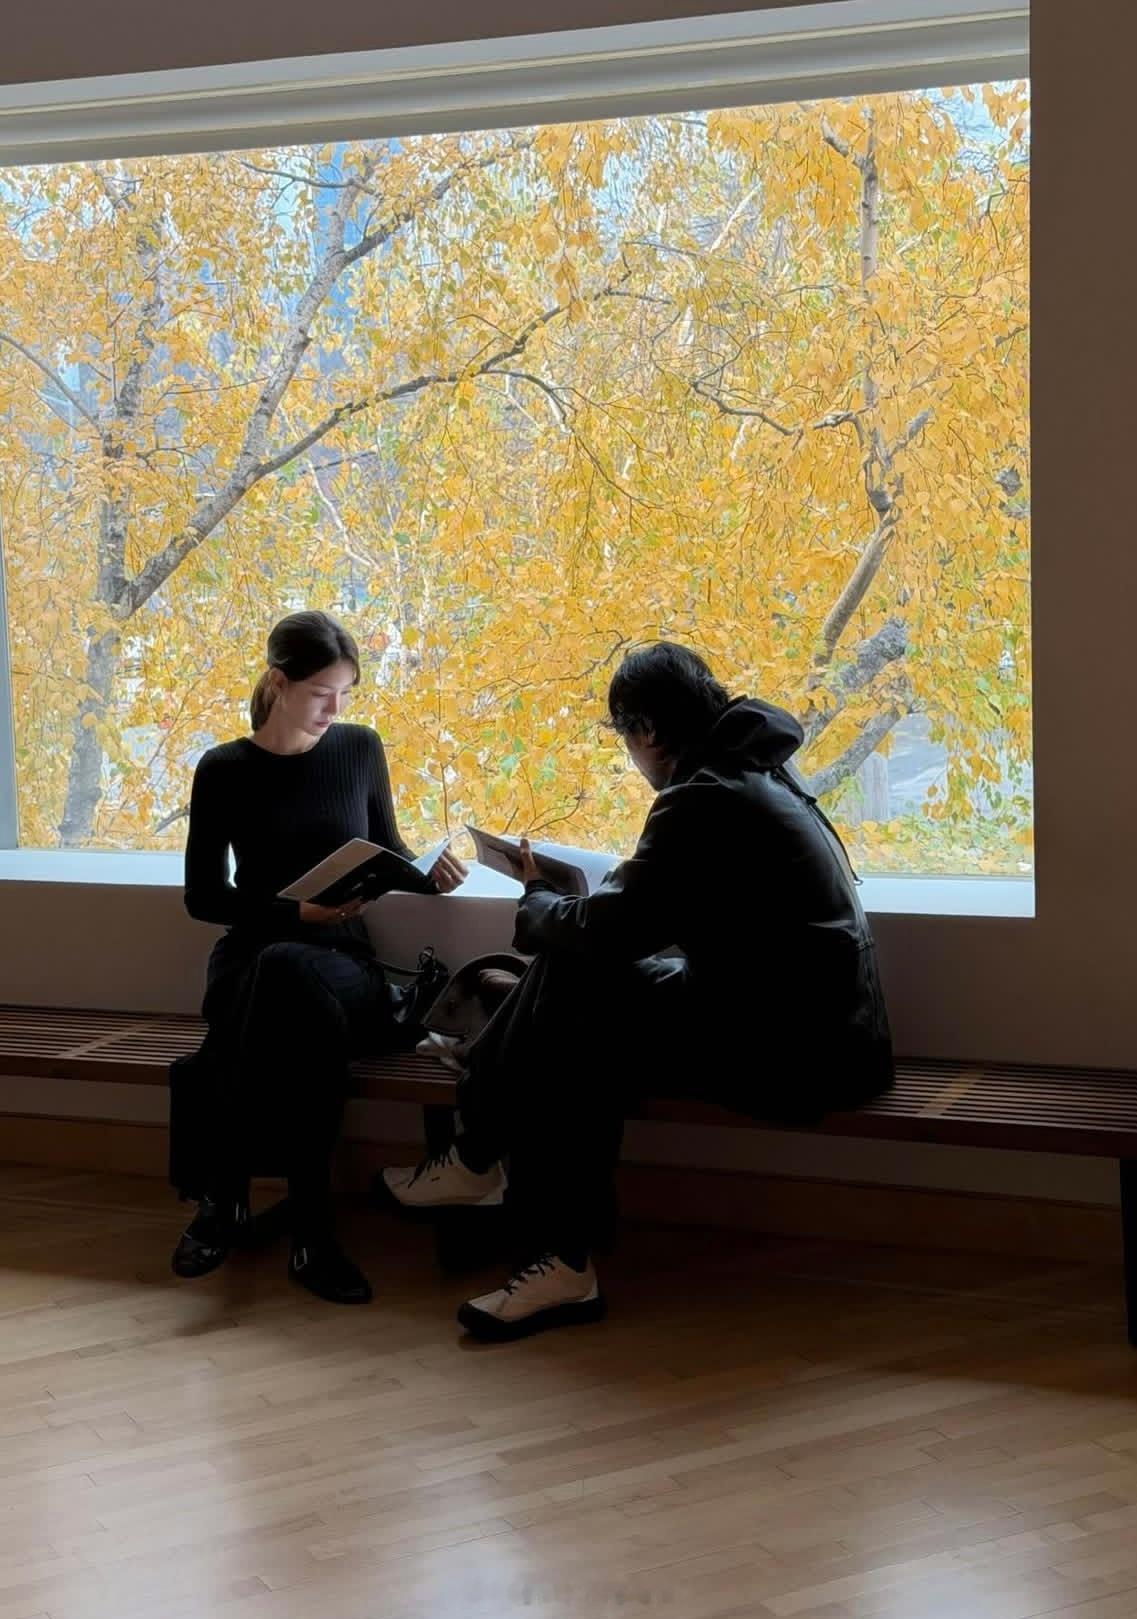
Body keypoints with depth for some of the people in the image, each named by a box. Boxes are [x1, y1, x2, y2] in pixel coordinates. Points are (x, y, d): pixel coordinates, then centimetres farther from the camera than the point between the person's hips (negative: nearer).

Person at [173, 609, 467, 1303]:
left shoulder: (359, 748, 9)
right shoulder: (225, 771, 2)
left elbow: (386, 849, 21)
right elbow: (204, 896, 2)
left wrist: (427, 869, -2)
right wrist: (298, 912, -13)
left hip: (344, 960, 1)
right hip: (250, 960, -1)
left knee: (287, 975, -38)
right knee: (308, 1010, -40)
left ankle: (227, 1198, -28)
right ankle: (311, 1230, -32)